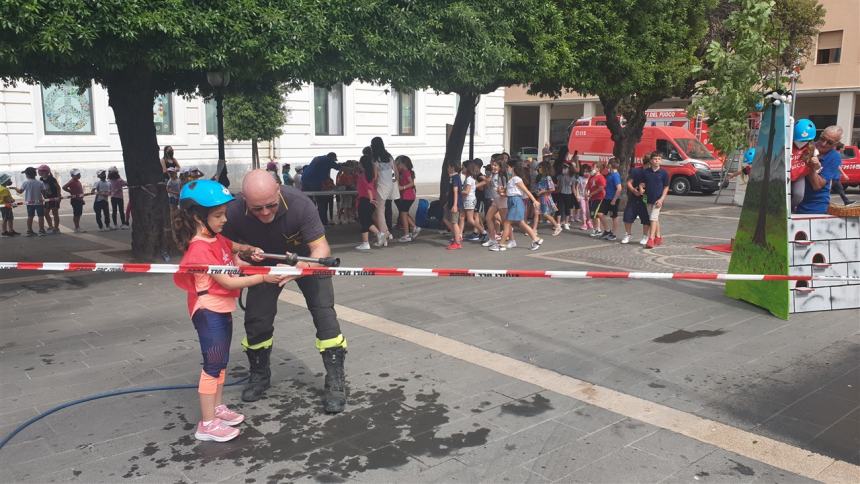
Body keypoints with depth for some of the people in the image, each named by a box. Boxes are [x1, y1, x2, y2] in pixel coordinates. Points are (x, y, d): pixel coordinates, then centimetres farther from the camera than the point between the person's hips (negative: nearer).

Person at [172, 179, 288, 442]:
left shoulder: (217, 238, 4)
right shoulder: (200, 249, -24)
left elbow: (232, 247, 26)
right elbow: (227, 282, -26)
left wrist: (247, 249, 4)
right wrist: (263, 277, -27)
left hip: (223, 309, 10)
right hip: (209, 311, -10)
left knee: (221, 362, 18)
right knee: (213, 365, -5)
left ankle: (218, 408, 32)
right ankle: (207, 424, 4)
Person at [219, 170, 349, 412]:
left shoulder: (300, 204, -38)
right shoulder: (234, 212, -31)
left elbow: (321, 248, -38)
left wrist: (299, 268, -57)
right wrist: (247, 251, -34)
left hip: (306, 259, -2)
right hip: (265, 263, 2)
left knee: (324, 313, -12)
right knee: (256, 319, 1)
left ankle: (336, 381, 2)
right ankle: (259, 375, 29)